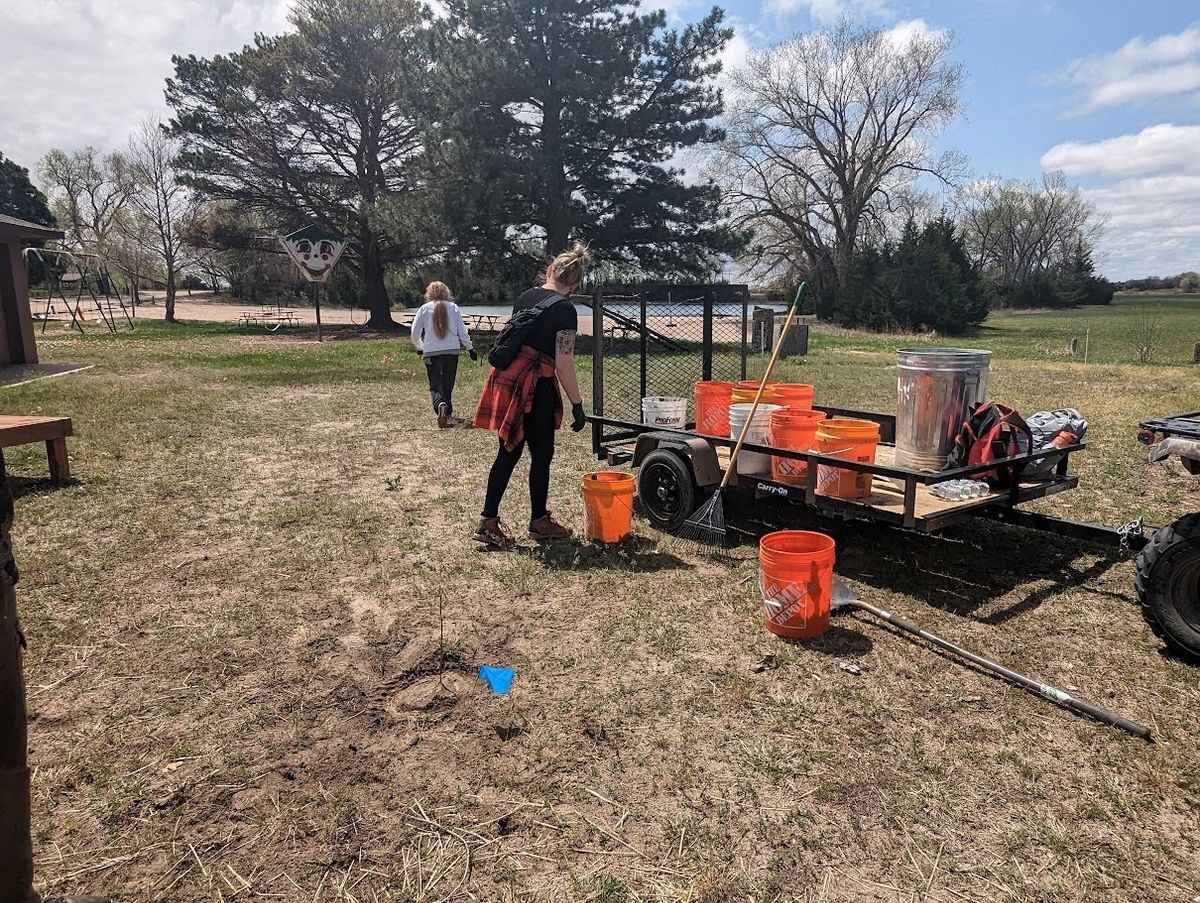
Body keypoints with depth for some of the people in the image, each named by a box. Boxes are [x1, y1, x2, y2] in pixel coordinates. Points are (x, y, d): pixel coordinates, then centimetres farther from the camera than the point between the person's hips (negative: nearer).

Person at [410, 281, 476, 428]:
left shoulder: (424, 309, 2)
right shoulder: (453, 307, 2)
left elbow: (415, 334, 6)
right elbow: (462, 331, 3)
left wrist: (420, 347, 24)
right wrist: (470, 348, 13)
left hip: (431, 352, -1)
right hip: (452, 351, 1)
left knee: (435, 384, 0)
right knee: (448, 384, 13)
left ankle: (441, 405, -29)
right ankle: (447, 413, 18)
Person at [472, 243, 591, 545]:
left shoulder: (525, 297, 12)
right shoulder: (565, 310, -9)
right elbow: (564, 365, -13)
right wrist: (577, 405, -7)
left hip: (505, 378, 7)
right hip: (534, 386, -7)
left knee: (509, 452, 11)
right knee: (542, 452, 8)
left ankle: (488, 521, 11)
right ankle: (539, 521, 20)